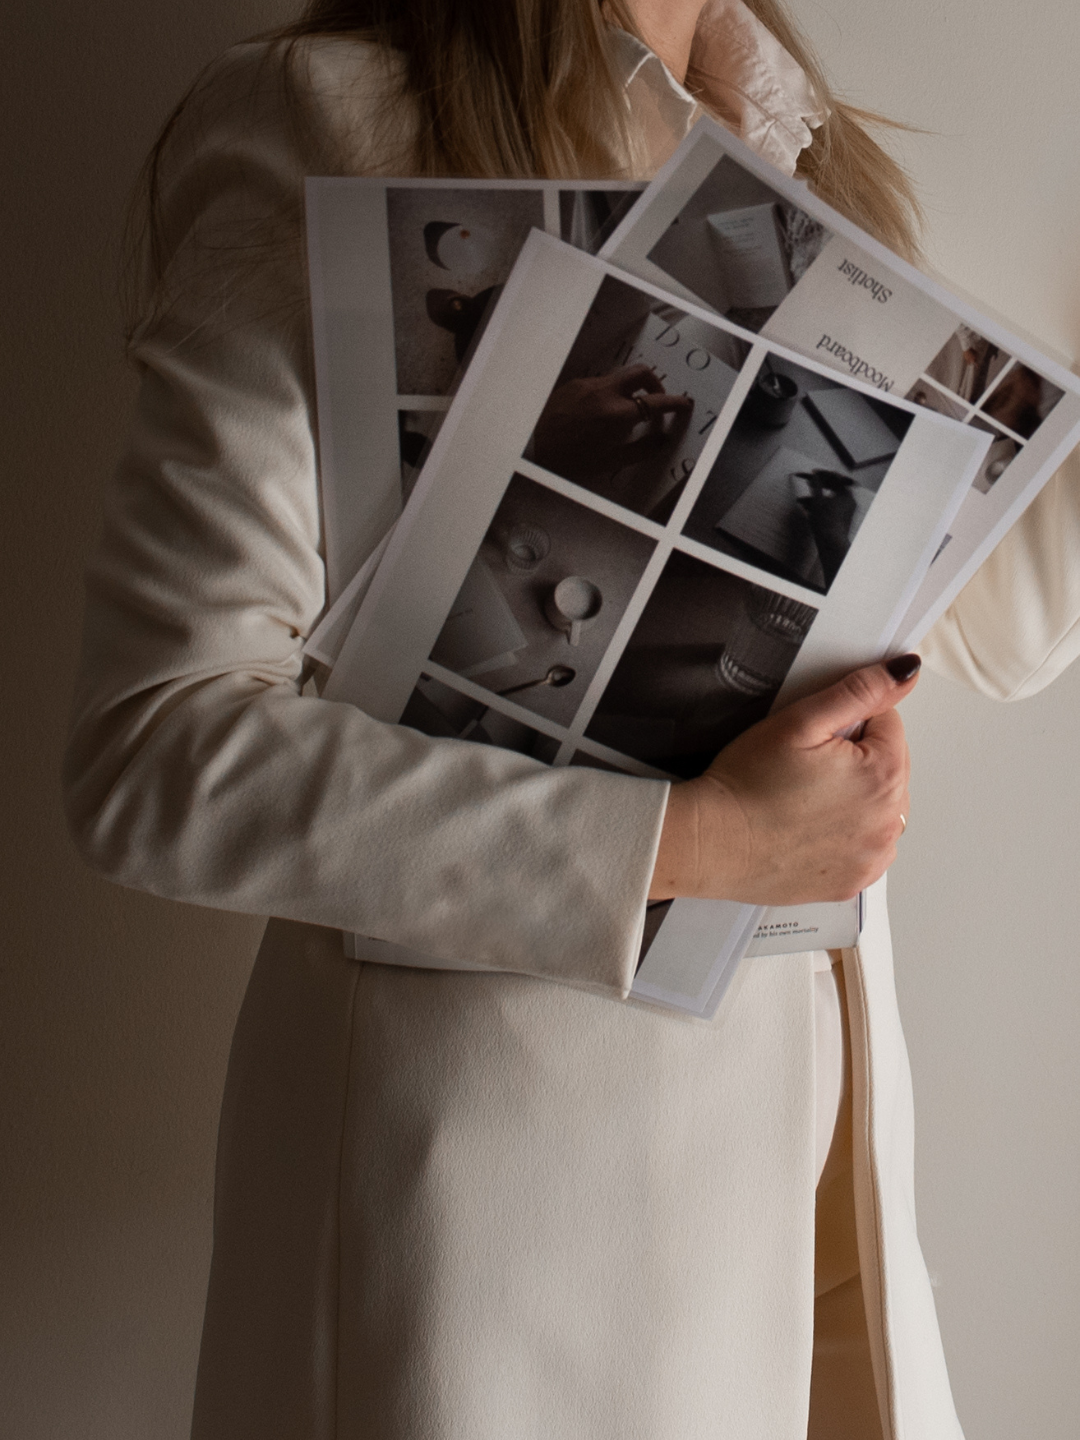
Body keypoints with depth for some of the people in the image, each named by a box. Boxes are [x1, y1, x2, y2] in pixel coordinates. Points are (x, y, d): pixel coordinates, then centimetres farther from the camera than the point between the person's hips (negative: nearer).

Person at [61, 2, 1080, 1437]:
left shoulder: (805, 150, 10)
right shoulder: (331, 127, -12)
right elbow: (155, 751, -19)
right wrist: (680, 842, -22)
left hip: (818, 1069, 6)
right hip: (517, 1089, -6)